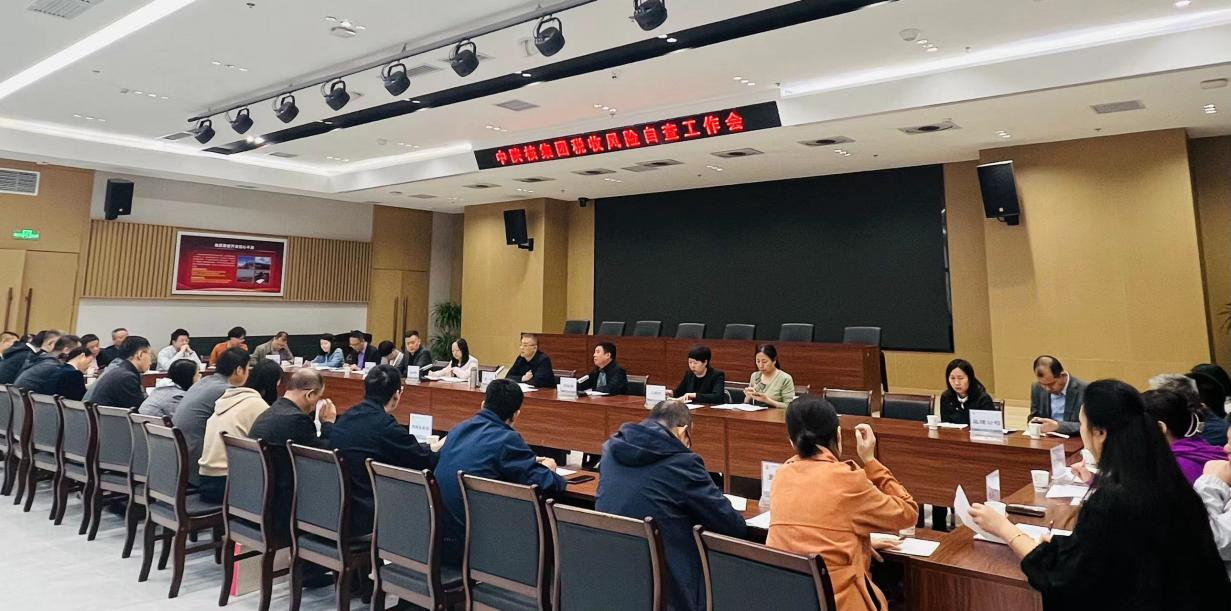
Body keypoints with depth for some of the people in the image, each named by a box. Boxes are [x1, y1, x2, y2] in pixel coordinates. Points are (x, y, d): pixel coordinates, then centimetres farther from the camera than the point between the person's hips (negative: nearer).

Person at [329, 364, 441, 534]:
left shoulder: (345, 418, 2)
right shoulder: (386, 427, -22)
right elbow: (426, 462, -10)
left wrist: (428, 448, 20)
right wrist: (438, 448, 11)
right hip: (364, 518, -8)